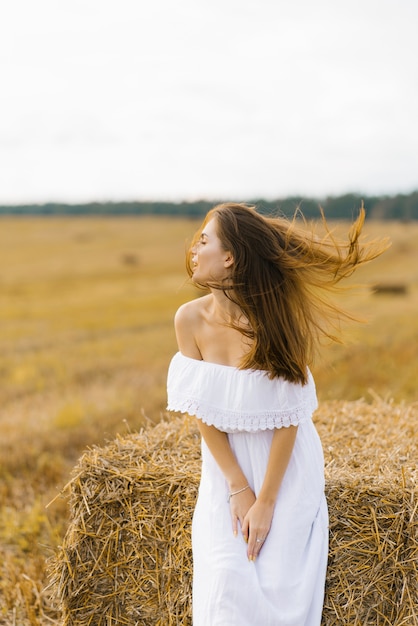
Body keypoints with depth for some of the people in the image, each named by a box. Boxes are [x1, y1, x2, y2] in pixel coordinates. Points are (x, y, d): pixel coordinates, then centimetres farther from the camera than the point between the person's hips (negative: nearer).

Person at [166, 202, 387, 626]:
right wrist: (238, 488, -10)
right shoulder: (190, 319, -13)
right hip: (226, 467, 3)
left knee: (278, 585, -4)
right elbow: (202, 412, -8)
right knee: (227, 582, -5)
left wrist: (266, 501, -16)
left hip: (284, 471, -2)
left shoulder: (275, 321, -23)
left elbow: (288, 420, -18)